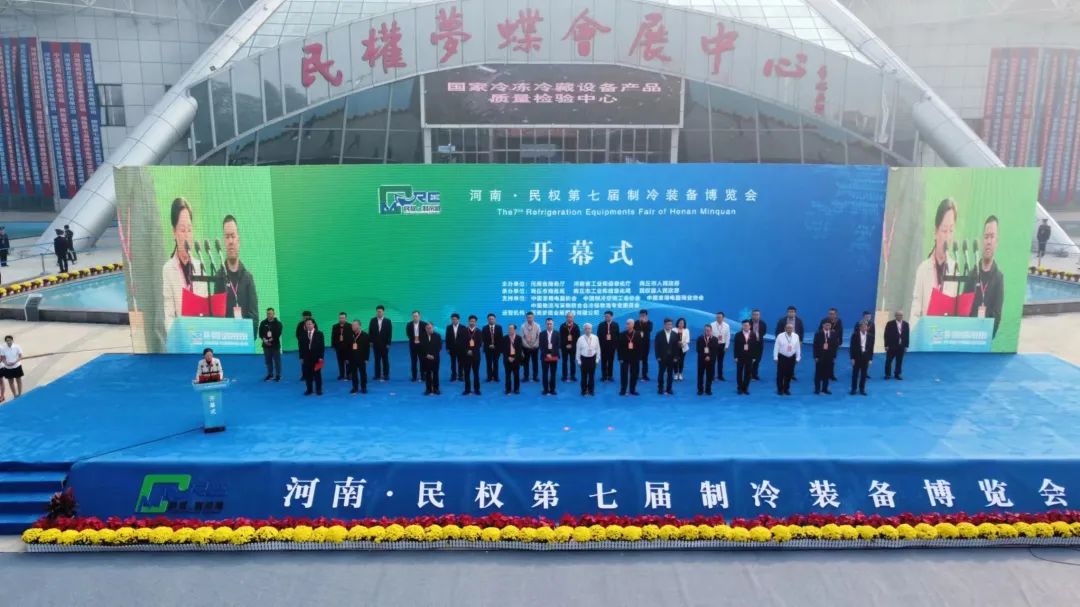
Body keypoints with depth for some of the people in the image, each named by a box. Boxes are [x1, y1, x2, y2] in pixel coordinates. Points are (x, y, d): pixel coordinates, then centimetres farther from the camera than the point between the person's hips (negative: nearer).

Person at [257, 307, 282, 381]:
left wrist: (271, 340, -20)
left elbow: (278, 334, -10)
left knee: (277, 361, 0)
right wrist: (264, 339, -15)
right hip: (266, 345, 3)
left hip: (275, 345, -3)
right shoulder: (263, 323, 6)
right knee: (268, 361, 10)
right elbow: (260, 333, 2)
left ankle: (278, 375, 9)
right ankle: (270, 374, 23)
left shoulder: (278, 323, -3)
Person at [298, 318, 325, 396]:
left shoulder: (319, 333, -2)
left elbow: (322, 346, -3)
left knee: (317, 374, 5)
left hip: (316, 357, -2)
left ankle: (318, 390, 14)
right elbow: (301, 346, 4)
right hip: (306, 357, 2)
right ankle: (309, 389, 15)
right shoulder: (303, 334, 3)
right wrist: (301, 357, 0)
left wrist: (321, 357, -9)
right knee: (307, 374, 4)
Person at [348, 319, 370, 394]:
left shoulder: (365, 336, -6)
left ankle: (363, 388, 16)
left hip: (361, 358, -3)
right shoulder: (350, 336, 3)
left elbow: (367, 348, -6)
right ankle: (355, 388, 18)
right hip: (352, 358, 3)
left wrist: (366, 358, -9)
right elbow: (347, 348, 6)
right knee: (353, 373, 8)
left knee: (363, 373, 6)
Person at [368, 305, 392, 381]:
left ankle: (386, 375, 7)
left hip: (384, 344, -2)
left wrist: (388, 343, -8)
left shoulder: (388, 321, -2)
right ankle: (377, 375, 10)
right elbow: (370, 332, 6)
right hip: (375, 344, 2)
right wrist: (370, 341, -2)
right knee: (377, 360, 5)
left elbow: (390, 333, -3)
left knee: (385, 360, 4)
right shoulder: (372, 321, 4)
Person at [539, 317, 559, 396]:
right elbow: (541, 346, -1)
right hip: (544, 356, 0)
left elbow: (558, 345, -2)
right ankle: (545, 389, 10)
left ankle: (552, 389, 12)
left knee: (553, 374, 4)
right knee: (545, 374, 2)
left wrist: (552, 354, -12)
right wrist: (546, 354, -12)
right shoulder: (542, 334, 3)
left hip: (554, 356, 0)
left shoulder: (557, 333, 3)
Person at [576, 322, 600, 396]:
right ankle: (584, 391, 18)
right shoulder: (580, 339, -7)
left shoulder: (595, 338, -3)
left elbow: (598, 349, 4)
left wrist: (597, 359, 2)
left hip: (592, 358, 1)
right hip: (584, 358, -1)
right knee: (584, 375, 5)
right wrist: (578, 361, -3)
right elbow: (578, 350, -2)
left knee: (592, 375, 9)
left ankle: (591, 390, 21)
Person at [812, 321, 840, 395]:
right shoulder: (818, 333, -4)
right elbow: (815, 345, -5)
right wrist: (816, 356, -9)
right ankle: (817, 389, 9)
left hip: (830, 356, 2)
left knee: (827, 373, 5)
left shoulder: (834, 334, 3)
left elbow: (836, 345, 5)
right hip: (820, 356, -2)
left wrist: (834, 356, 0)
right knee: (819, 373, 2)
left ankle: (825, 388, 14)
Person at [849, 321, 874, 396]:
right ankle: (853, 389, 13)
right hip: (857, 357, -2)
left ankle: (862, 389, 16)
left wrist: (870, 359, 0)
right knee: (855, 374, 4)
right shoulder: (855, 335, -5)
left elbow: (871, 348, 4)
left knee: (863, 375, 7)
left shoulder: (870, 336, 1)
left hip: (865, 358, 2)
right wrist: (852, 358, -8)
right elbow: (852, 347, -4)